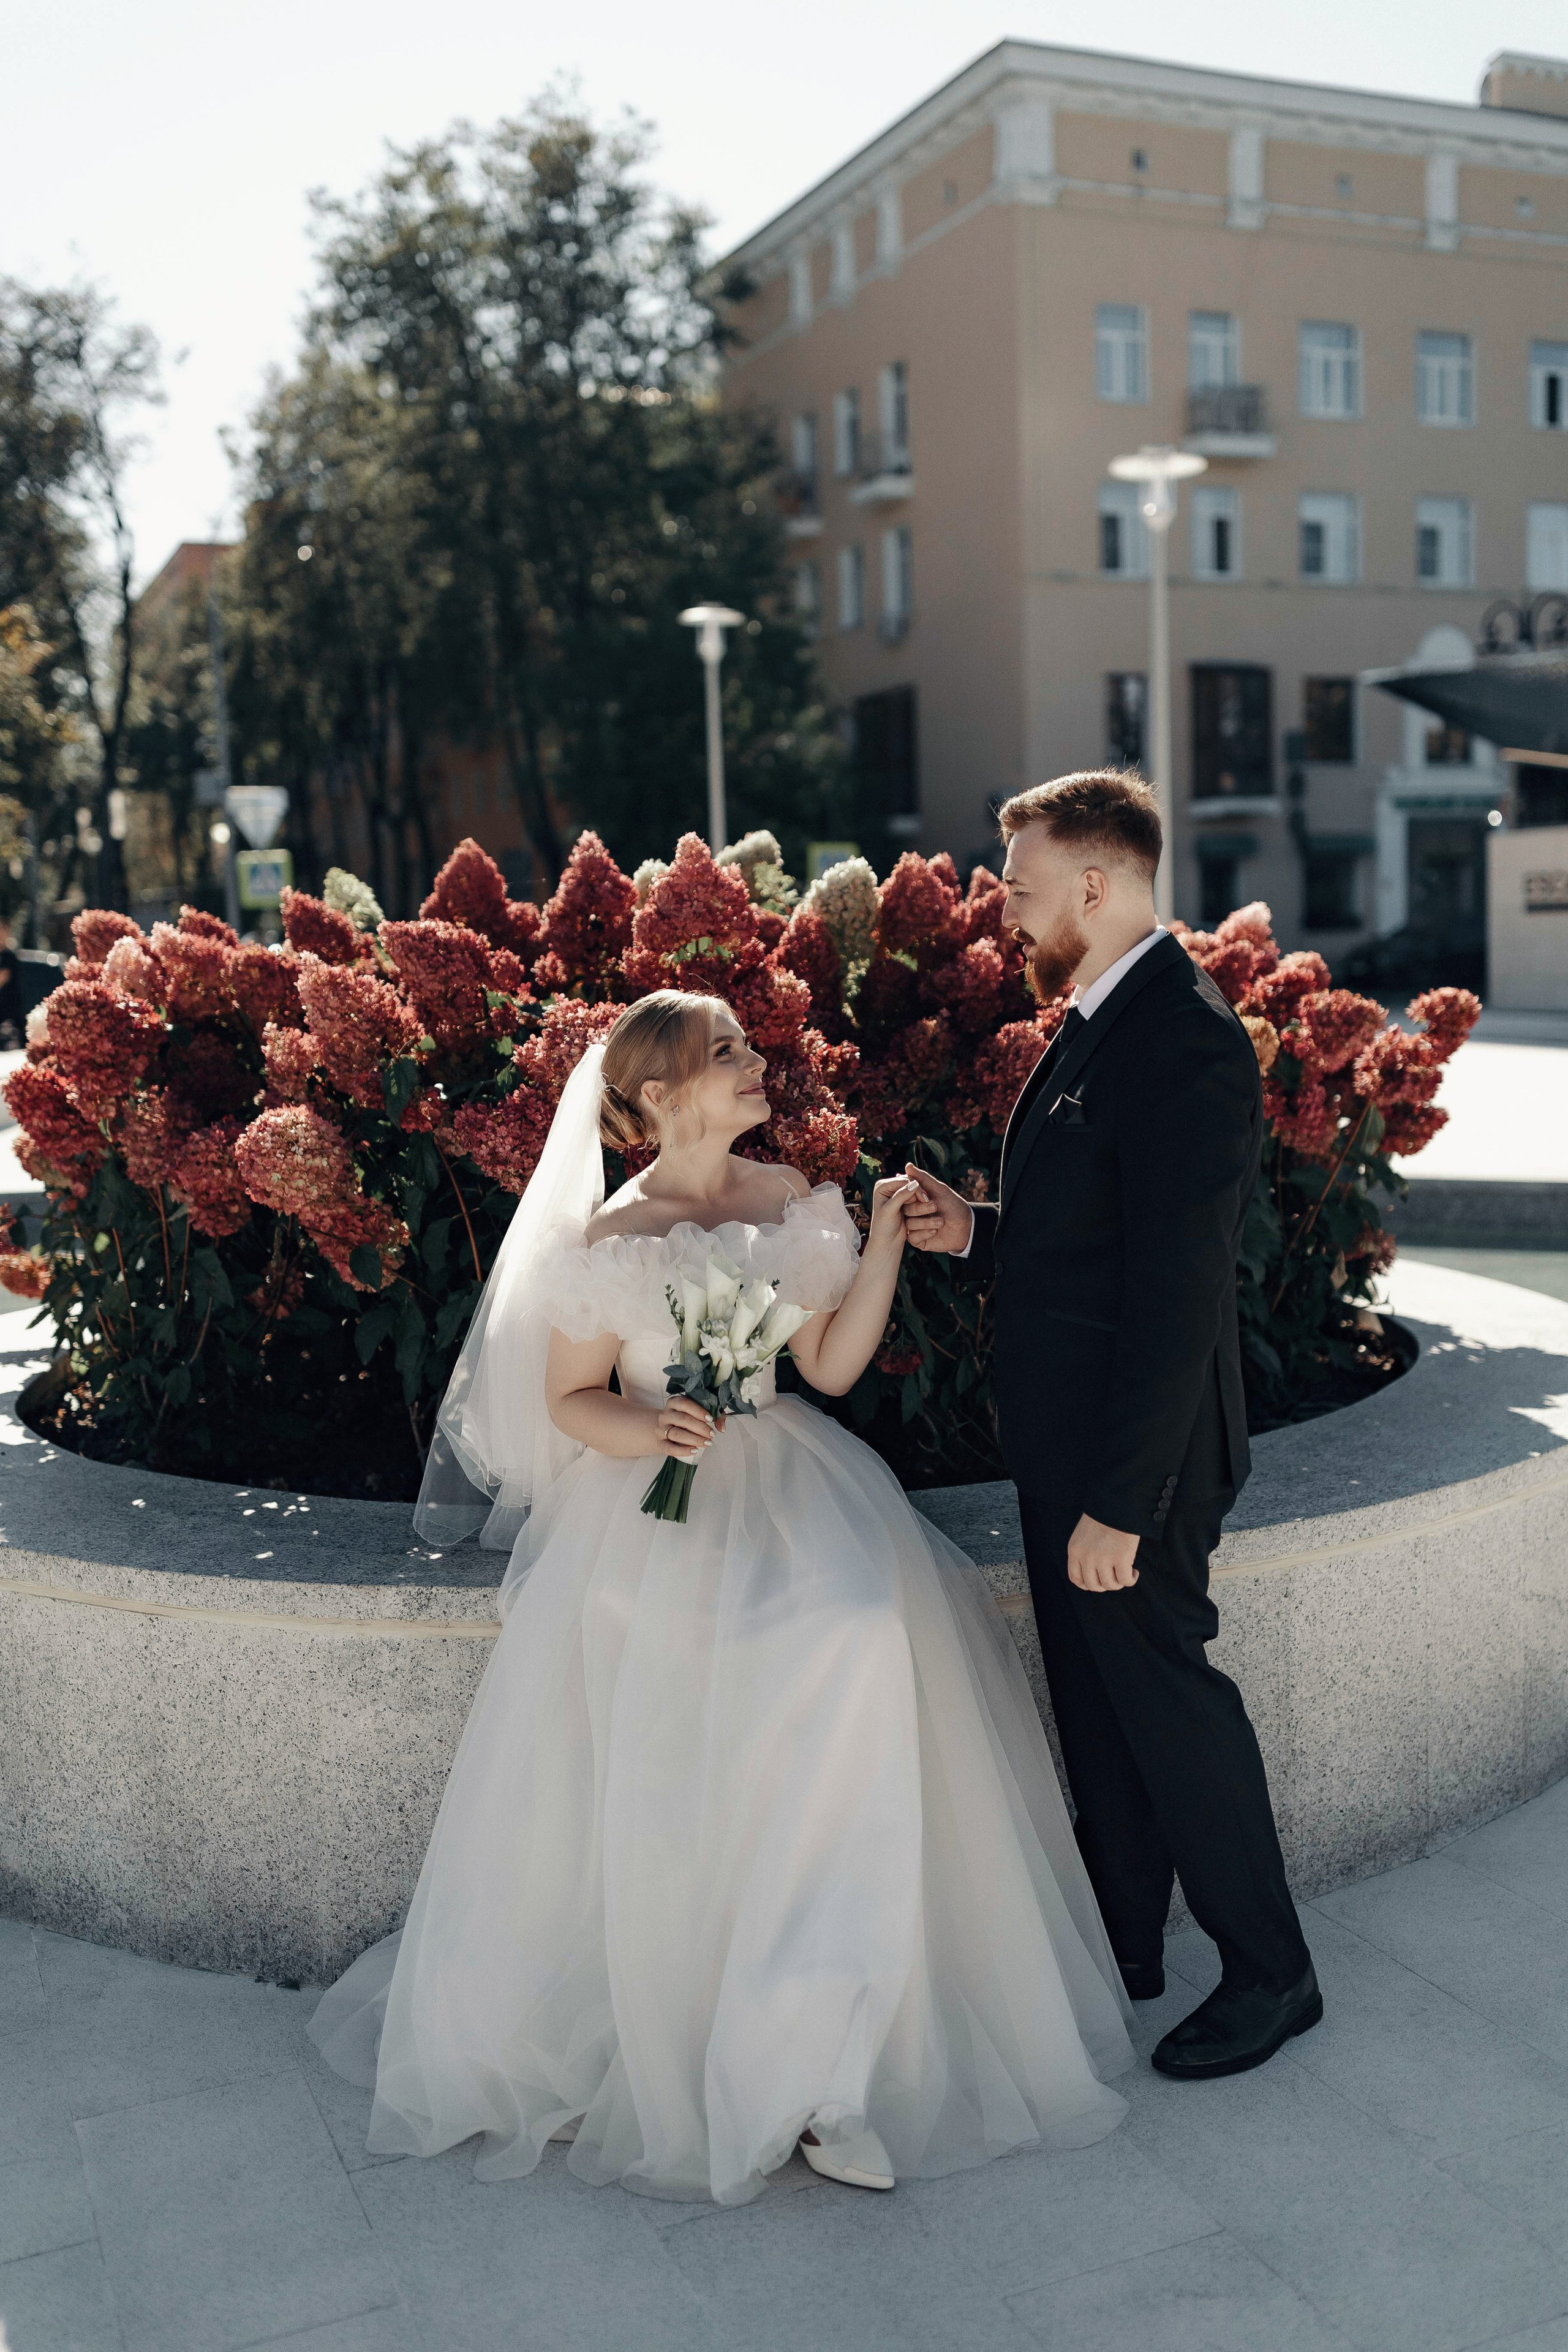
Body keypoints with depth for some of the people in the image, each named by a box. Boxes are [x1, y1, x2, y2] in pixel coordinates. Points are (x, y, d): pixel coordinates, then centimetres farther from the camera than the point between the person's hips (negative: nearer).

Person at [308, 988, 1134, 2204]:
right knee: (652, 1787, -14)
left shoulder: (790, 1197, 9)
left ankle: (813, 2060, -14)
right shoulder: (614, 1238, -4)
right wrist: (647, 1432, -17)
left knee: (856, 1649, -24)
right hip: (652, 1508, -3)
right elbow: (568, 1397, 2)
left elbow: (831, 1366, 7)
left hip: (785, 1485, 3)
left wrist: (884, 1243, -1)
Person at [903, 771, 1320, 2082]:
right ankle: (1124, 1941, 37)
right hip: (1069, 1438, 10)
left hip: (1133, 1454, -10)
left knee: (1164, 1691, 5)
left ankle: (1271, 1972, 25)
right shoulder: (1099, 1025, 9)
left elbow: (1177, 1297, -26)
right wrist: (975, 1234, 1)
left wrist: (1118, 1504, -24)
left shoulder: (1181, 1045, -23)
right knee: (1096, 1696, 20)